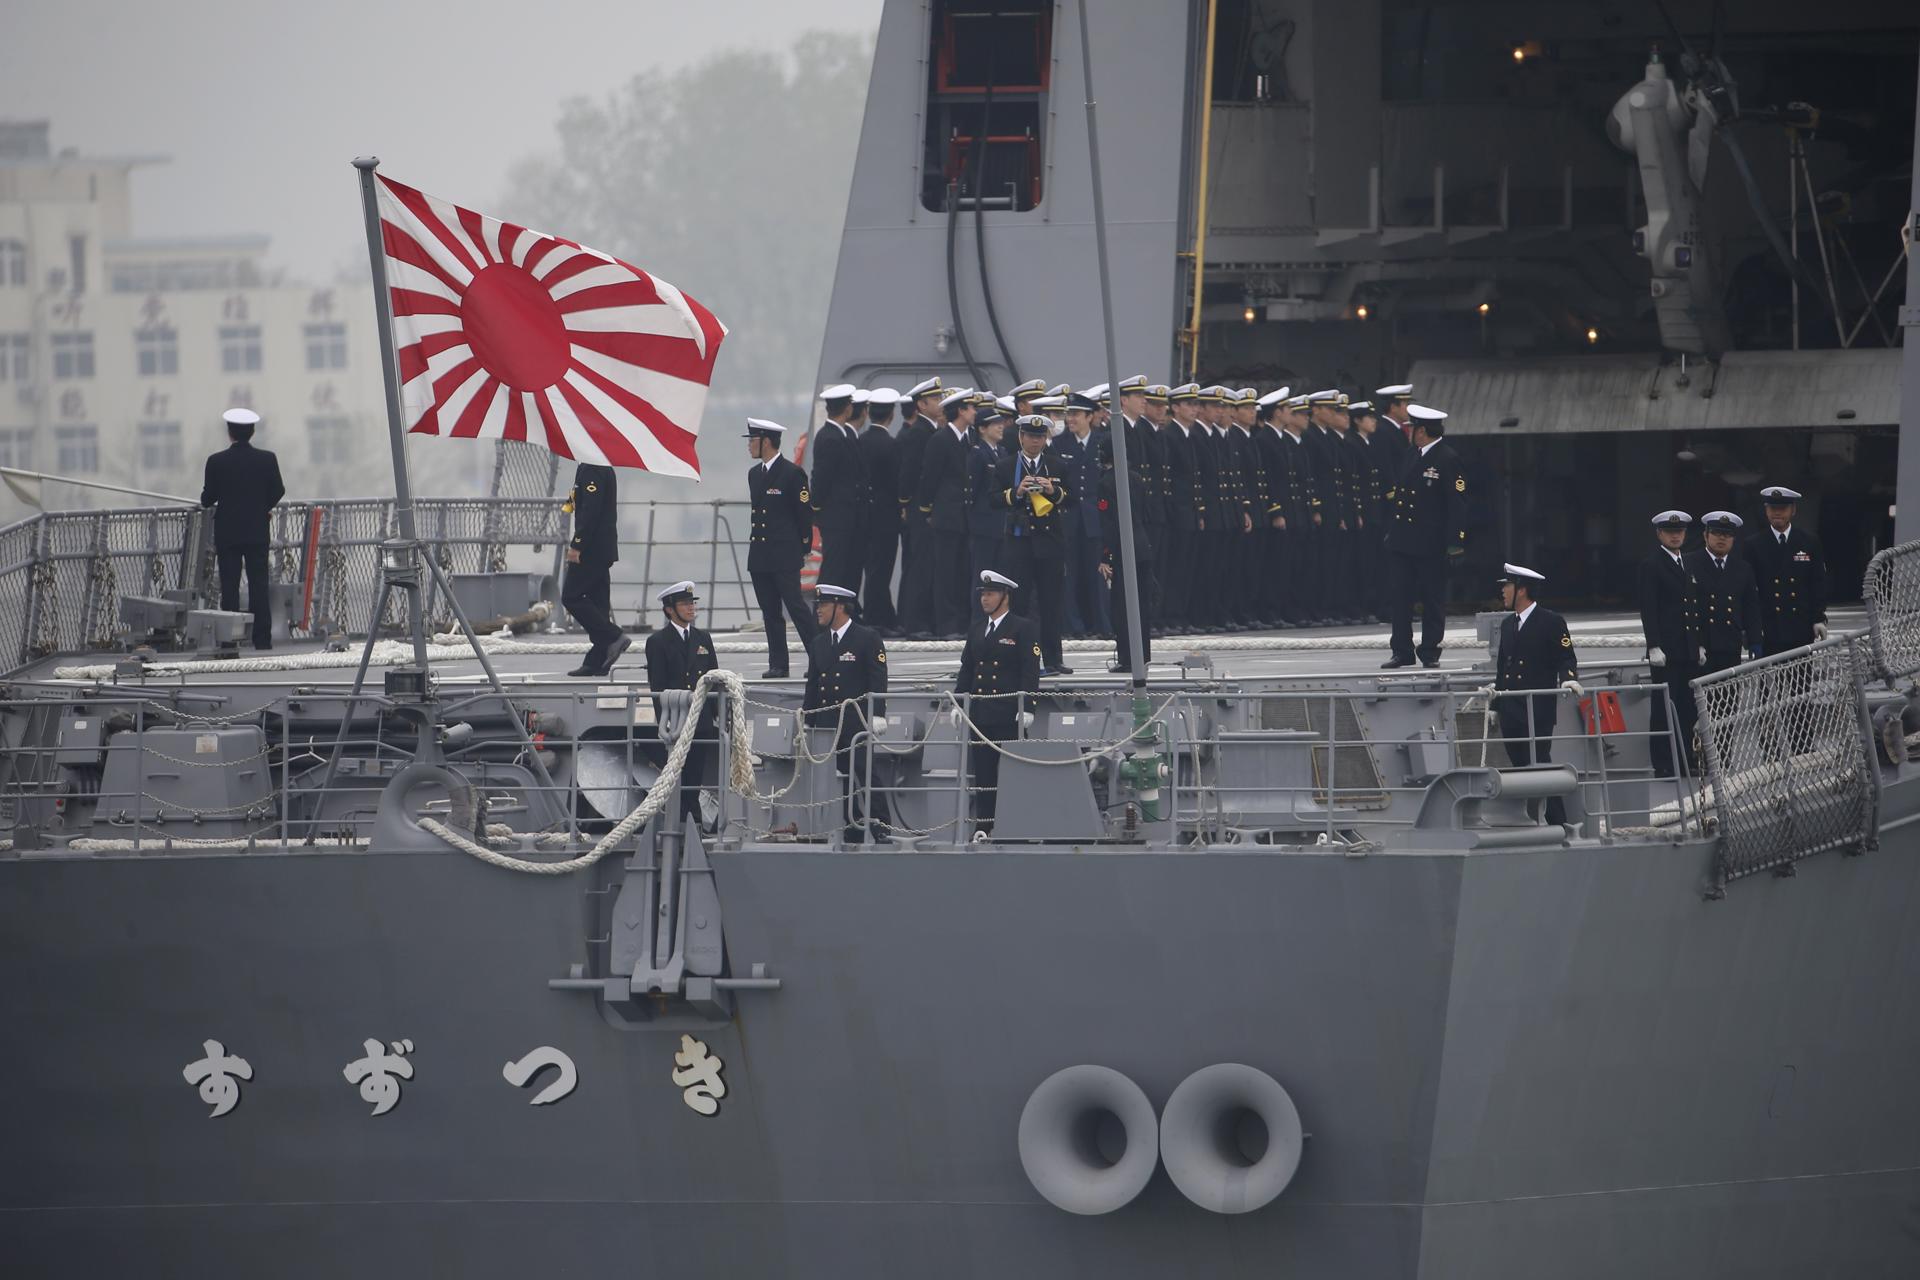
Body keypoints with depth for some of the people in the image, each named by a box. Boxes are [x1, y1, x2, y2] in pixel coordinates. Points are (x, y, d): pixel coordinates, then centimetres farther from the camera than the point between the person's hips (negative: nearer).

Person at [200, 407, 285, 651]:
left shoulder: (217, 462, -8)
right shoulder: (267, 460, -4)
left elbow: (208, 499, -5)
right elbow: (277, 492, 3)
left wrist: (205, 496, 18)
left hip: (227, 534, -1)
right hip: (257, 532, 1)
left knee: (229, 587, 2)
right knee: (259, 585, 4)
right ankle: (262, 638, 1)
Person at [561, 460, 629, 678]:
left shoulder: (591, 469, -16)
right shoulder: (603, 467, 15)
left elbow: (591, 509, -22)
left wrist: (576, 545, -21)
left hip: (591, 548, -10)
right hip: (604, 550, 10)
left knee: (571, 597, -7)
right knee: (598, 601, 9)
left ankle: (613, 638, -11)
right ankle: (597, 661, 9)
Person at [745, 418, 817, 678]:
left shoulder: (792, 473, -8)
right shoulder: (754, 474, 14)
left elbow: (805, 512, -6)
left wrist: (801, 546, -4)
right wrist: (756, 540, 14)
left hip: (785, 555, -7)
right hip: (760, 554, 7)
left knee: (795, 606, -10)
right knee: (770, 612, 6)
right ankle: (777, 664, 8)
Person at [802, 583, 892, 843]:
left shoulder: (868, 638, -2)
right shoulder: (819, 643, 15)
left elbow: (878, 681, -7)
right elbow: (812, 685, 18)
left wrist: (877, 715, -16)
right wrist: (807, 721, 14)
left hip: (857, 723, -6)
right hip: (828, 725, 6)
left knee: (865, 780, -10)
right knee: (843, 784, 4)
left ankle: (882, 831, -7)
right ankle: (854, 832, 8)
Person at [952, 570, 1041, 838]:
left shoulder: (1023, 629, -2)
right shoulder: (977, 628, 16)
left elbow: (1030, 671, -7)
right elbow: (966, 668, 17)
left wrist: (1027, 708, -14)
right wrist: (958, 703, 10)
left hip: (1008, 715, -5)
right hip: (980, 712, 5)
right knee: (983, 773, 4)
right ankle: (983, 828, 6)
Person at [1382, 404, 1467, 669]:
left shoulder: (1448, 459, -9)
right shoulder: (1412, 454, 12)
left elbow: (1457, 503, -12)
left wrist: (1455, 542, -17)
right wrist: (1391, 530, 14)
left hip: (1431, 543, -7)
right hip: (1403, 541, 7)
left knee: (1433, 599, 3)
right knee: (1401, 597, 5)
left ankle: (1430, 652, 10)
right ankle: (1402, 652, 9)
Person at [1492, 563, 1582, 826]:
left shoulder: (1551, 622, -4)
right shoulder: (1507, 624, 18)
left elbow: (1566, 659, -5)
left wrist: (1568, 679, -26)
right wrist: (1495, 703, 22)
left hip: (1538, 709, -7)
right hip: (1511, 711, 7)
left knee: (1539, 765, -11)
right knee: (1521, 768, 5)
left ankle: (1556, 823, -9)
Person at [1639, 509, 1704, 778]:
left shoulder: (1690, 565, 17)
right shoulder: (1651, 566, -3)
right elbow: (1648, 610, -9)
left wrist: (1699, 644, 15)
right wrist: (1654, 647, -15)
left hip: (1689, 651, 6)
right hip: (1665, 650, -6)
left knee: (1688, 708, 5)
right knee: (1665, 706, -7)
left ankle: (1685, 762, 10)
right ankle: (1663, 764, -6)